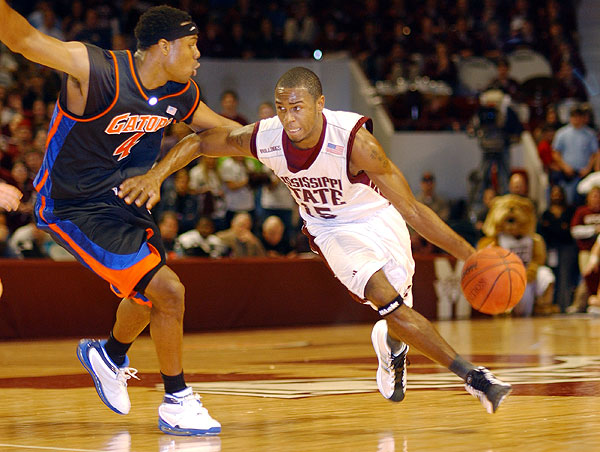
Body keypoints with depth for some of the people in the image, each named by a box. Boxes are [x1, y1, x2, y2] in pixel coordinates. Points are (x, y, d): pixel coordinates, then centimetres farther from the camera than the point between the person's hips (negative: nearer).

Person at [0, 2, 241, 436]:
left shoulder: (180, 95, -5)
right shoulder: (96, 69, -27)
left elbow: (220, 129, 15)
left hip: (123, 198, 9)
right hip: (76, 208, -9)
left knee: (150, 294, 26)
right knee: (168, 292, -14)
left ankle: (110, 356, 57)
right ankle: (176, 403, 3)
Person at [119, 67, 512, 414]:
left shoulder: (353, 141, -34)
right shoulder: (264, 138, -25)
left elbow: (412, 209, -30)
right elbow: (198, 143, -8)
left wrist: (469, 254, -34)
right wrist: (155, 176, -23)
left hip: (377, 217, -1)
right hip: (332, 230, 1)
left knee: (398, 316, -1)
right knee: (388, 302, -18)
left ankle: (391, 343, 40)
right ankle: (471, 375, -8)